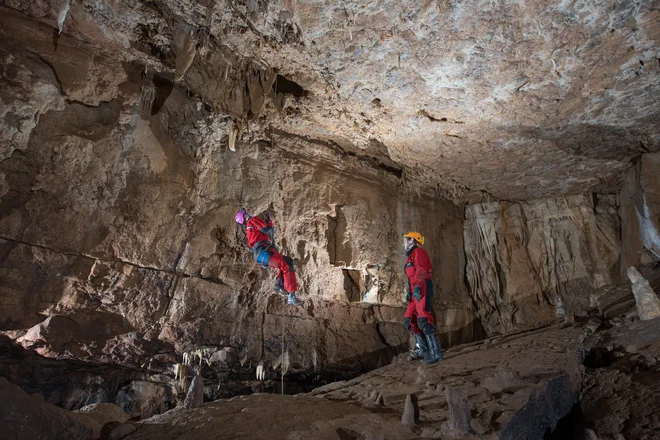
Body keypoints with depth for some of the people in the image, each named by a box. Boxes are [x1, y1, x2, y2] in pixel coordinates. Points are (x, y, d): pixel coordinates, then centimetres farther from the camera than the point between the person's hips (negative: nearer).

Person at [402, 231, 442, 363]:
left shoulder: (418, 252, -3)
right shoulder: (411, 256, 27)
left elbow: (421, 270, -16)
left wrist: (417, 287, -24)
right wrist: (408, 292, 21)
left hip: (422, 289, -10)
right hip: (415, 292, 10)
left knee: (424, 320, -15)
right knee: (409, 320, 9)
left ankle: (435, 353, -13)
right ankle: (422, 350, 12)